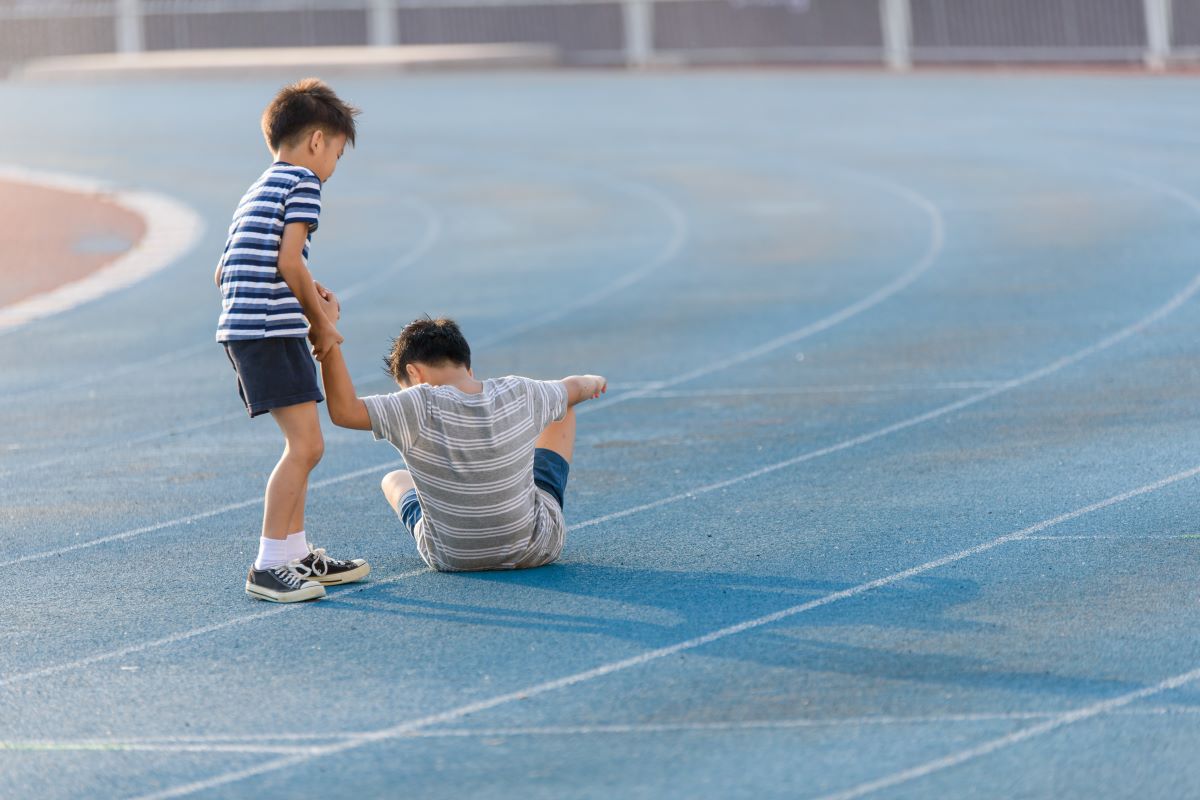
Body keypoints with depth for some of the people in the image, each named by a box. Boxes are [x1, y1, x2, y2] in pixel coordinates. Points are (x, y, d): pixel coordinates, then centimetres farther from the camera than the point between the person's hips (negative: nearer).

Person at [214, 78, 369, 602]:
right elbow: (289, 261, -15)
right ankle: (267, 567, -14)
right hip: (271, 328, -10)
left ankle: (298, 555, 24)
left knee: (303, 443, 18)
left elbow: (225, 274, 24)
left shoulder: (254, 194, 25)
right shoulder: (303, 183, -4)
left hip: (240, 328, 10)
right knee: (305, 444, -12)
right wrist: (321, 323, -4)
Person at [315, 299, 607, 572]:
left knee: (395, 480, 30)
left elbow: (344, 410, -34)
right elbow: (573, 388, 6)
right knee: (562, 411, 25)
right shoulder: (518, 395, -15)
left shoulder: (419, 408, -28)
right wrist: (593, 382, 30)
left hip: (452, 559, -2)